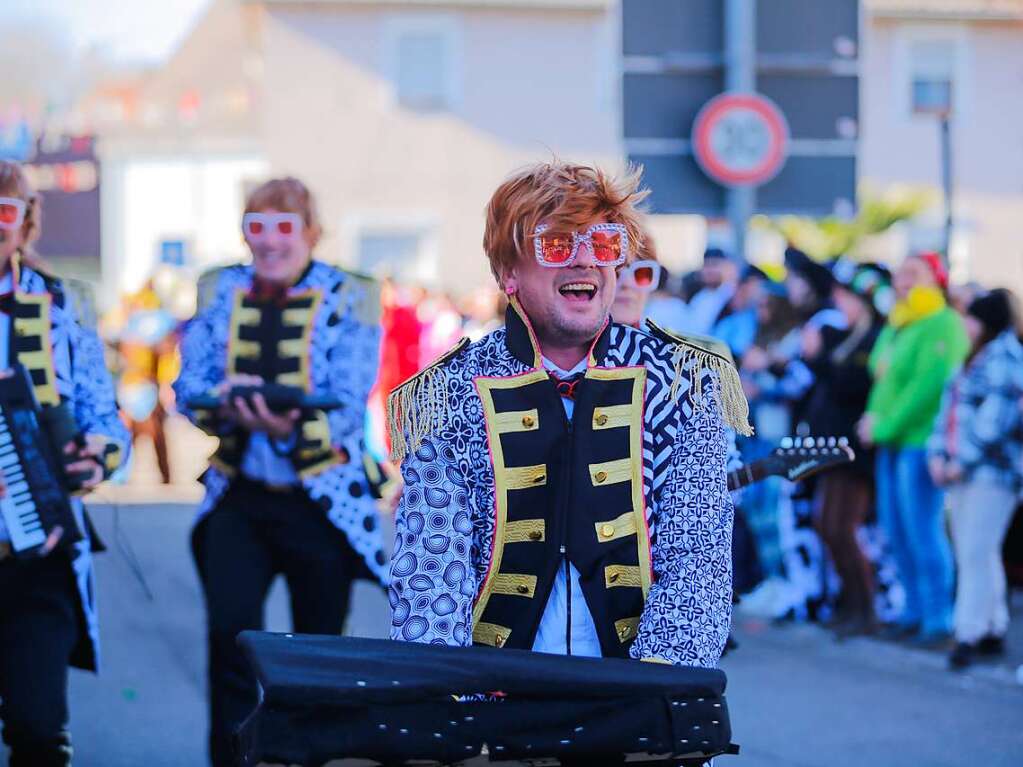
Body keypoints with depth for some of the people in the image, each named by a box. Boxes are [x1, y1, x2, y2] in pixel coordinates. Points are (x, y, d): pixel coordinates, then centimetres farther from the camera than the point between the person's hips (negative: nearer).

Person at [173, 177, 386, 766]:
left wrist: (290, 427, -33)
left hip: (322, 500, -2)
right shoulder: (219, 292, 6)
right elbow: (188, 384, 2)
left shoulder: (350, 298, -3)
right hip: (238, 495, 2)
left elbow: (348, 404, -12)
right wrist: (224, 403, -22)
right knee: (230, 631, -15)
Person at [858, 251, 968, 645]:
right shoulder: (896, 326, 17)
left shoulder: (943, 325, -11)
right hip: (892, 441, 9)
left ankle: (937, 617, -2)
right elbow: (880, 373, 20)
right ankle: (914, 609, 21)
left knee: (921, 529, -8)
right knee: (896, 529, 11)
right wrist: (874, 416, 1)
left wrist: (886, 425, -15)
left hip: (921, 439, -9)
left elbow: (929, 384, -18)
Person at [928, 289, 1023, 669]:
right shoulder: (973, 360, 19)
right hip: (961, 471, 9)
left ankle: (970, 633, -9)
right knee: (972, 554, 10)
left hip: (992, 472, -9)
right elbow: (949, 407, 19)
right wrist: (938, 455, 6)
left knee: (976, 554, -11)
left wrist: (963, 462, -16)